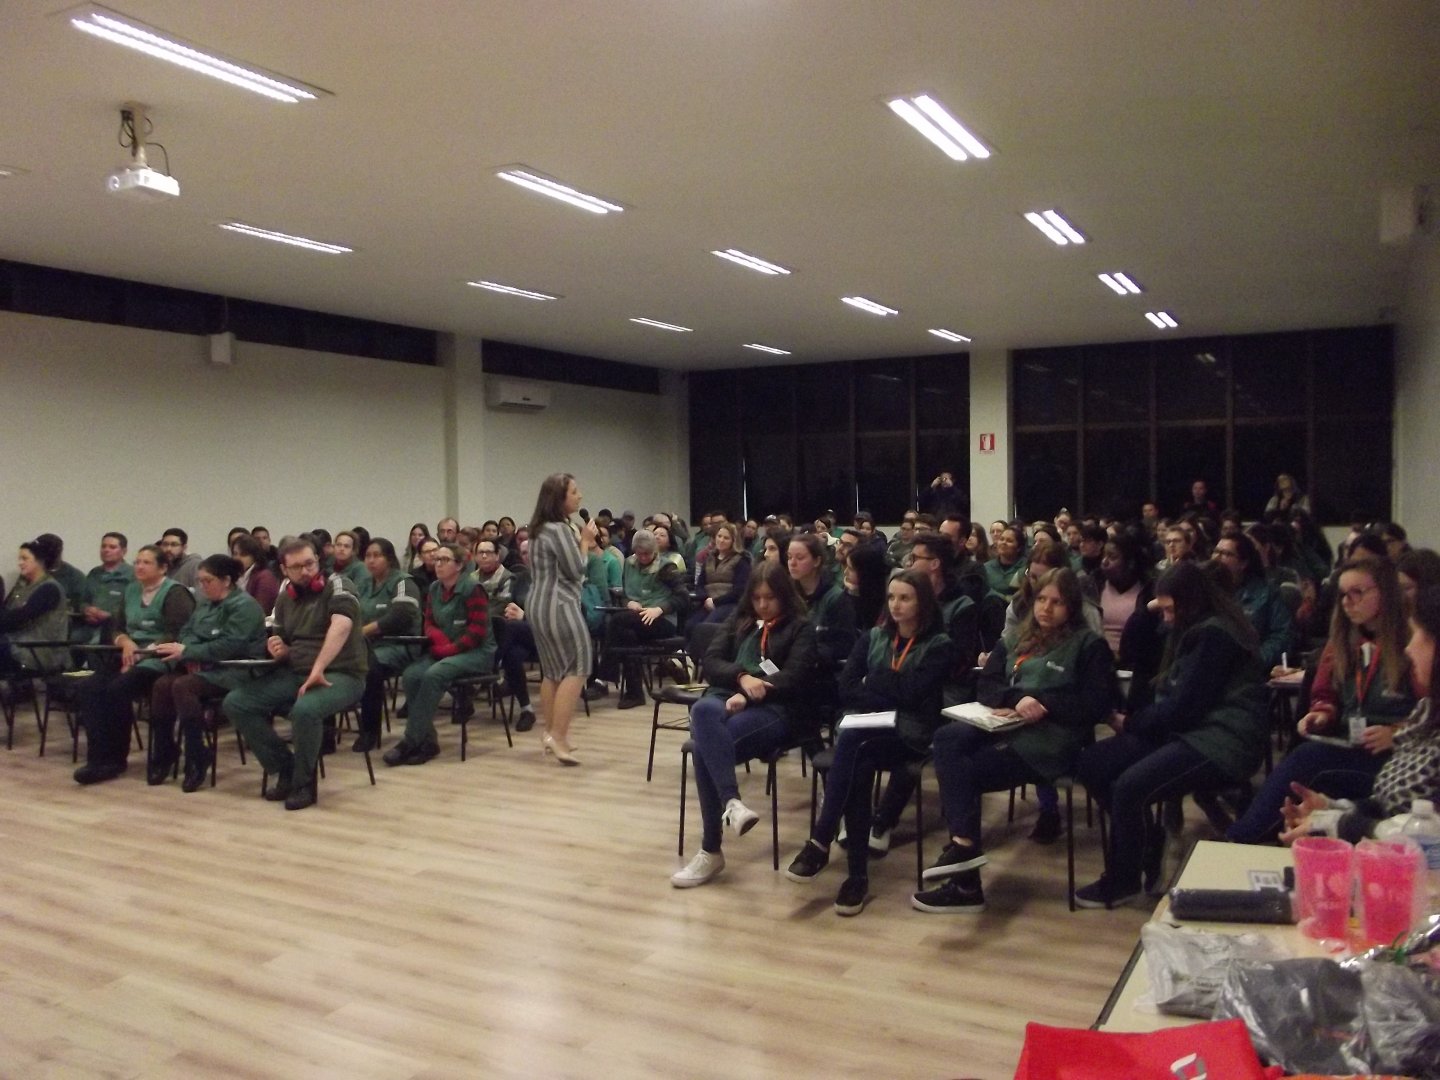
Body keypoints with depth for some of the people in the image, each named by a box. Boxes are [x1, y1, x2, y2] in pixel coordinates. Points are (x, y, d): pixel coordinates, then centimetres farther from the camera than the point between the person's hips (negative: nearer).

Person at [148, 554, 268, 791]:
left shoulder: (244, 606, -12)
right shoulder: (206, 602, 16)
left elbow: (228, 646, -22)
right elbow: (187, 632, 12)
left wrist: (187, 651, -22)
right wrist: (190, 656, -10)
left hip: (235, 672, -8)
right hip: (203, 667, 8)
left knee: (183, 686, -30)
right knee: (162, 685, -18)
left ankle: (196, 760, -22)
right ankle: (162, 756, -9)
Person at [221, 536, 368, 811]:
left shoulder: (337, 586, -8)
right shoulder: (285, 599, 13)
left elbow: (341, 626, -28)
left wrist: (317, 671, -36)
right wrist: (280, 650, -2)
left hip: (341, 675, -7)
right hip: (295, 674, 7)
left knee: (305, 709, -37)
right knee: (235, 703, -7)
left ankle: (304, 782, -11)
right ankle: (286, 770, 3)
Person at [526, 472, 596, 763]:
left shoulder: (539, 529, 16)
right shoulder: (560, 529, -15)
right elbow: (576, 570, -15)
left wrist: (580, 542, 14)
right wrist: (585, 541, -2)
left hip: (539, 605, 10)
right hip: (558, 605, -10)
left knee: (553, 671, 15)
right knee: (576, 669, -7)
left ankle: (550, 732, 20)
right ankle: (558, 736, -11)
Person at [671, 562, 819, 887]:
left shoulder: (801, 628, 12)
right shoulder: (738, 620, 25)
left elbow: (793, 678, -4)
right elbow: (711, 662, 12)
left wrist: (749, 695, -18)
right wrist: (742, 677, -10)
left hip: (775, 710, -4)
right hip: (727, 698, 4)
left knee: (706, 746, -34)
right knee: (703, 711, -38)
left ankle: (710, 850, -31)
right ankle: (731, 801, -49)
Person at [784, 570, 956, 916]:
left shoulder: (939, 646, 3)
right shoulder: (872, 638, 17)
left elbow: (912, 693, -11)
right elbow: (845, 689, 5)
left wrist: (872, 682, 1)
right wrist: (890, 696, -8)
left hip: (908, 734, -3)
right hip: (865, 727, 3)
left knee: (852, 750, -34)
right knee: (856, 766, -33)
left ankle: (820, 842, -30)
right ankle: (858, 873, -33)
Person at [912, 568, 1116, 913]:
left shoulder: (1089, 645, 3)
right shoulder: (1015, 640, 20)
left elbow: (1098, 704, -5)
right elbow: (987, 686, 12)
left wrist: (1043, 703, -16)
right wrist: (1017, 699, -10)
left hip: (1051, 740, -6)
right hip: (1007, 727, 6)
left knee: (960, 772, -21)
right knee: (947, 738, -24)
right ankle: (963, 843, -28)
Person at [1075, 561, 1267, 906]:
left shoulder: (1215, 634, -16)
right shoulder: (1196, 631, 15)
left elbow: (1183, 707, -18)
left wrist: (1129, 723, -7)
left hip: (1219, 742, -10)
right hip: (1190, 729, 10)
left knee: (1128, 786, -28)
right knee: (1090, 764, -3)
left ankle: (1122, 881, -7)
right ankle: (1147, 842, 7)